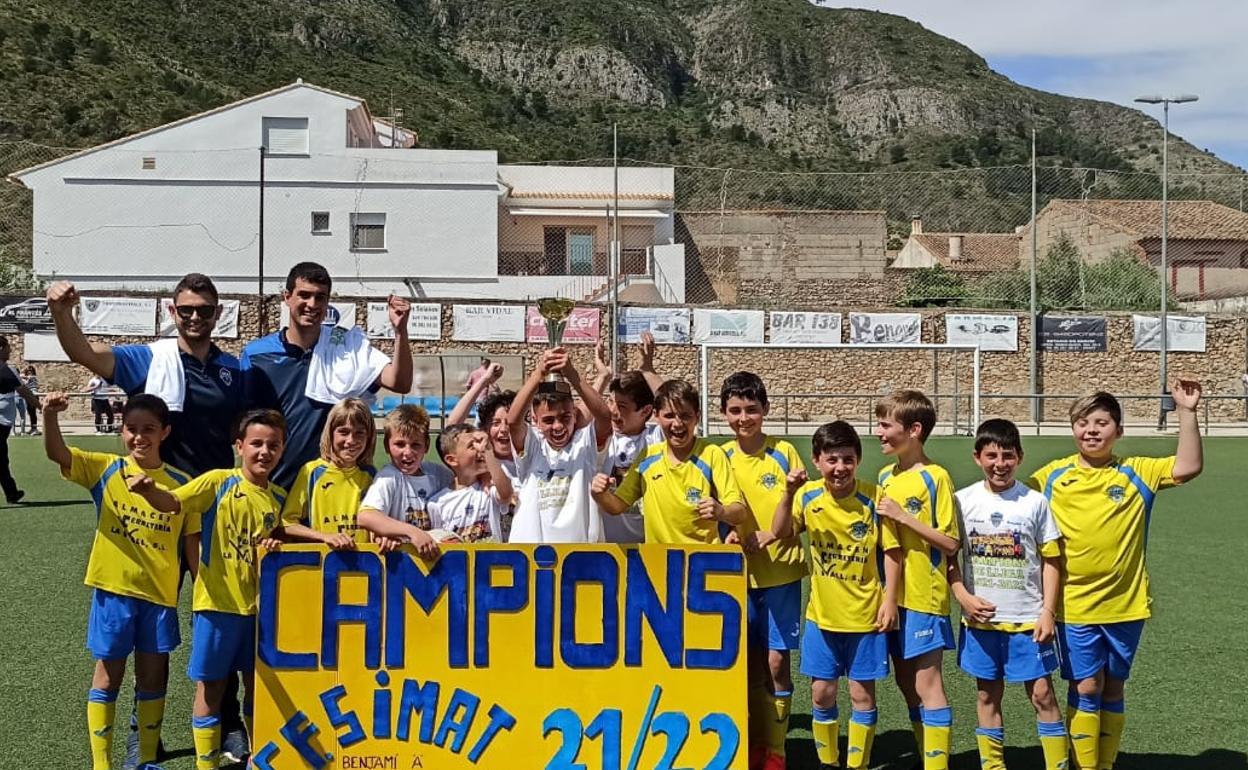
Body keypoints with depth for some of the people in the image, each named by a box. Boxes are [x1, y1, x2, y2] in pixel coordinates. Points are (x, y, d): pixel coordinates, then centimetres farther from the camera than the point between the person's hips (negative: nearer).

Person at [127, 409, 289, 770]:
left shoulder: (279, 497, 4)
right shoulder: (218, 482, -7)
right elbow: (173, 502, -19)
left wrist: (275, 548, -10)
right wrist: (148, 491, -40)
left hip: (260, 604, 4)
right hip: (217, 602, -4)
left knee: (257, 684, 15)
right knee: (210, 686, 5)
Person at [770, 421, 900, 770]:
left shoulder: (873, 498, -12)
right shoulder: (809, 495, -4)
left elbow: (891, 551, -7)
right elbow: (780, 532, -1)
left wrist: (889, 600, -11)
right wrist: (788, 493, -15)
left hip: (866, 613, -3)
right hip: (822, 613, 3)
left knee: (862, 694, 6)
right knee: (822, 692, 9)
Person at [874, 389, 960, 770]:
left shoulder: (935, 477, -11)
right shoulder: (886, 476, 10)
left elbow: (951, 543, -14)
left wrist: (903, 516, -19)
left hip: (923, 596, -7)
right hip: (892, 595, 7)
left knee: (927, 684, -4)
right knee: (906, 682, 12)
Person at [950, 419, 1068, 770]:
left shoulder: (1035, 502, -4)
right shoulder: (963, 500, -2)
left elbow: (1051, 561, 0)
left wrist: (1048, 612, -6)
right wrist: (965, 598, -9)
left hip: (1028, 619, -2)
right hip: (980, 618, 2)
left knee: (1042, 693, 0)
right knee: (988, 695, 10)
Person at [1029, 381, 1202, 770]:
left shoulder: (1137, 473, -1)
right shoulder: (1053, 476, -1)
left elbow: (1188, 467, -13)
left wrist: (1186, 413, -18)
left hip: (1125, 604, 1)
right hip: (1075, 605, -1)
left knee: (1113, 689, 12)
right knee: (1086, 687, 1)